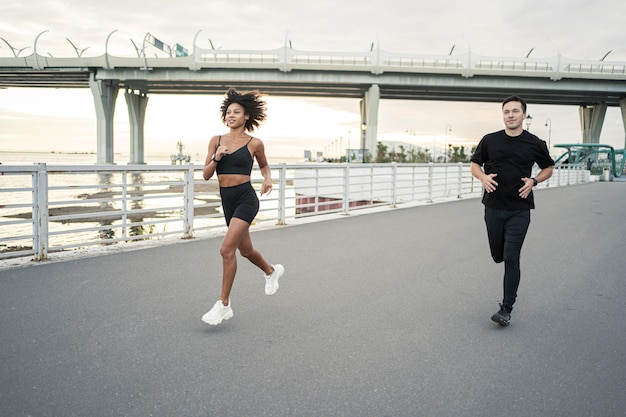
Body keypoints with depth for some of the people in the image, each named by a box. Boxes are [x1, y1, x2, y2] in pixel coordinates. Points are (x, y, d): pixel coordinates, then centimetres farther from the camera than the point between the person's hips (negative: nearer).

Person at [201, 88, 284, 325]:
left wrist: (268, 179, -3)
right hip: (227, 201, 6)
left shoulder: (254, 143, -2)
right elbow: (206, 175, 4)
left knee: (227, 249, -17)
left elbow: (264, 165, 17)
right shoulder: (216, 140, 6)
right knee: (245, 250, 19)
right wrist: (216, 158, -13)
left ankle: (224, 304, -5)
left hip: (246, 199, -5)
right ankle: (272, 271, 49)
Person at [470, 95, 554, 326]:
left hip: (519, 209, -2)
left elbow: (548, 168, 13)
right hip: (493, 206, 3)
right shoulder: (490, 140, 2)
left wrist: (533, 181, -7)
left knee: (511, 258, -7)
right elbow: (474, 165, 11)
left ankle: (506, 309, 2)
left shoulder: (534, 143, -1)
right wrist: (484, 177, -11)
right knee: (498, 256, 11)